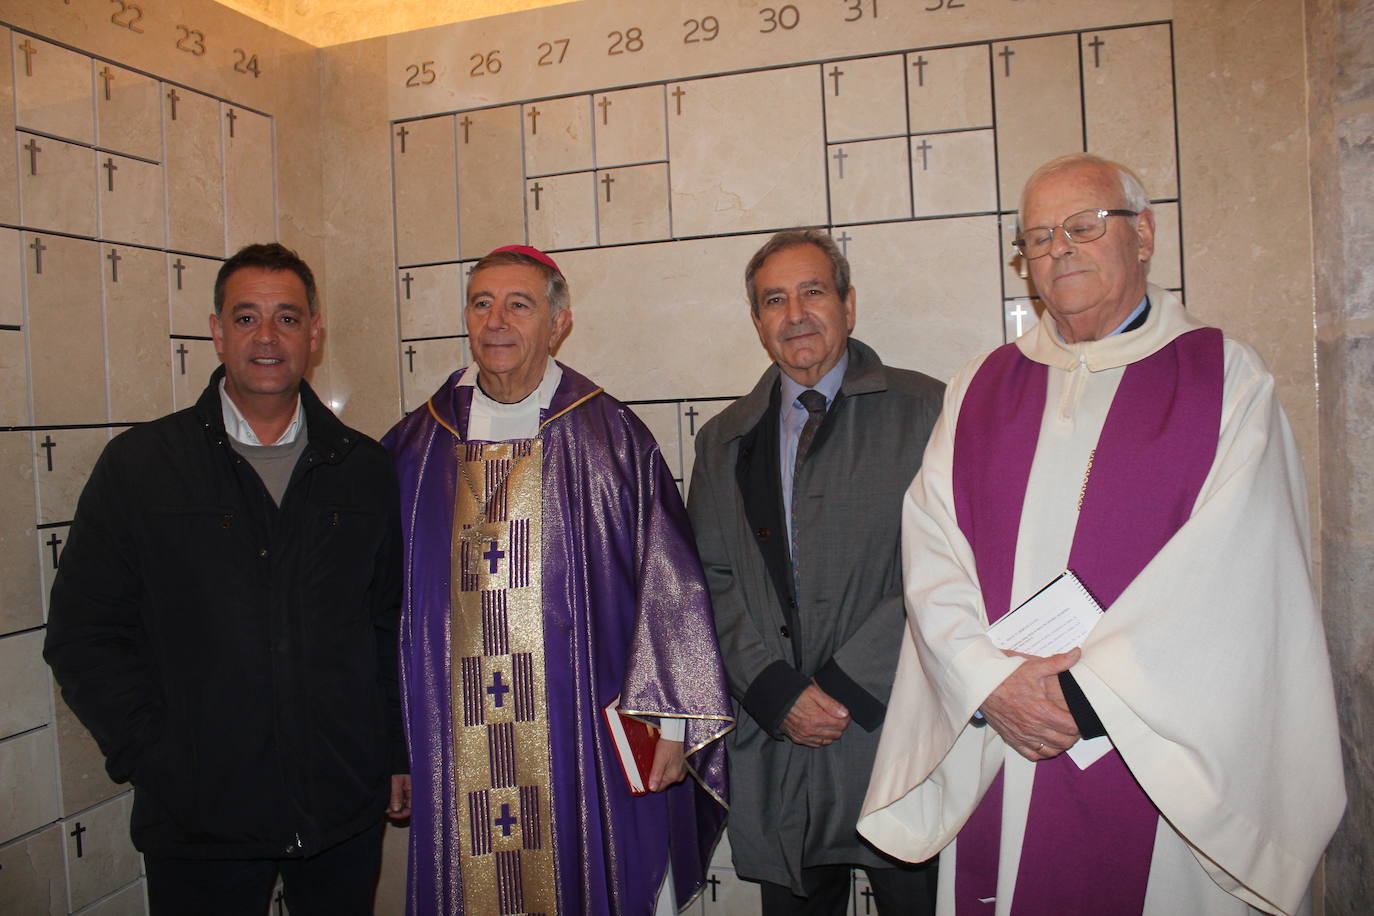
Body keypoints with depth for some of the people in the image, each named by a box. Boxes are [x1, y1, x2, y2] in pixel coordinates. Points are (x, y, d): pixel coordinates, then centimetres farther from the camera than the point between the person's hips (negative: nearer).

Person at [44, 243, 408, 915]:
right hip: (198, 821, -1)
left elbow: (394, 621, 8)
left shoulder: (363, 467, 4)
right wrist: (151, 756, -8)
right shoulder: (137, 465, -1)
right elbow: (84, 633, -2)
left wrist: (399, 754, 5)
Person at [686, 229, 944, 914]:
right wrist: (777, 692, -8)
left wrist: (848, 686, -12)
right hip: (774, 745, 3)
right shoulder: (724, 440, 11)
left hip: (896, 735, -2)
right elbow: (713, 581, 5)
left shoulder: (925, 410, -1)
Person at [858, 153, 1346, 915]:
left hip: (1158, 760, -2)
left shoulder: (1225, 377, 1)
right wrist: (989, 681, -14)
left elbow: (1228, 569, -10)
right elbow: (930, 547, 0)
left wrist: (1087, 693, -15)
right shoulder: (981, 387, 10)